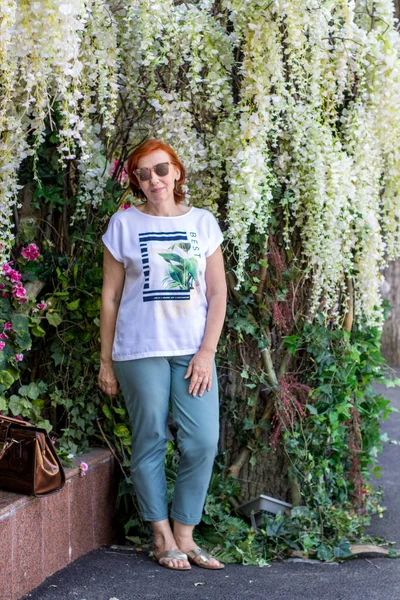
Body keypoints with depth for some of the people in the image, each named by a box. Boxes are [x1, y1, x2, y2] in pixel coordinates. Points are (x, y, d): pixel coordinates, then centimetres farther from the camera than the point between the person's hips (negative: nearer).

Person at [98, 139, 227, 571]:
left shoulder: (202, 222, 7)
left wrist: (206, 352, -3)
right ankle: (162, 537, 15)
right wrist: (105, 360, 3)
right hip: (140, 351, -2)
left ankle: (184, 536, 10)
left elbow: (217, 293, 6)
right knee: (150, 442, 2)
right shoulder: (124, 224, 2)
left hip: (193, 350, 2)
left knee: (203, 442, -4)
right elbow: (109, 297, 4)